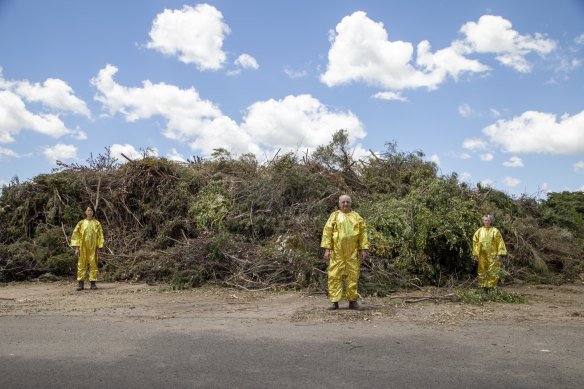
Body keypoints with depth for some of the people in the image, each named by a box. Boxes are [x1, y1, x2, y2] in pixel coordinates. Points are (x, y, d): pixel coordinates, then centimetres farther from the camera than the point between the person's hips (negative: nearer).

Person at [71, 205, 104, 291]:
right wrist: (76, 248, -2)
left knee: (93, 264, -2)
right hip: (83, 248, 0)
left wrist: (98, 248, -1)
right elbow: (75, 235, 6)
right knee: (81, 264, -1)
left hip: (93, 248, 0)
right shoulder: (81, 223, 6)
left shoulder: (97, 224, 6)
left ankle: (93, 283, 3)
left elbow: (100, 236, 6)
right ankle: (80, 283, 3)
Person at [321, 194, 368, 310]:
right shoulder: (334, 216, 10)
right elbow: (327, 232, 3)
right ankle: (335, 302, 1)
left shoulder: (356, 217, 15)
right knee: (334, 275, -4)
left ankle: (352, 301, 10)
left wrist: (364, 249, 2)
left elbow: (363, 232, 11)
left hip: (352, 252, 1)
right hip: (337, 251, -1)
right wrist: (327, 249, -7)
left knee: (352, 275, 1)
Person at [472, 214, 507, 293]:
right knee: (483, 272, 4)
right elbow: (475, 242, 9)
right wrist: (475, 254, 2)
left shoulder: (495, 231, 2)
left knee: (493, 272, -8)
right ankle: (485, 287, 13)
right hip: (482, 256, 2)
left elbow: (500, 242, 0)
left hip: (492, 255, -2)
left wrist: (499, 254, -9)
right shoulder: (479, 231, 8)